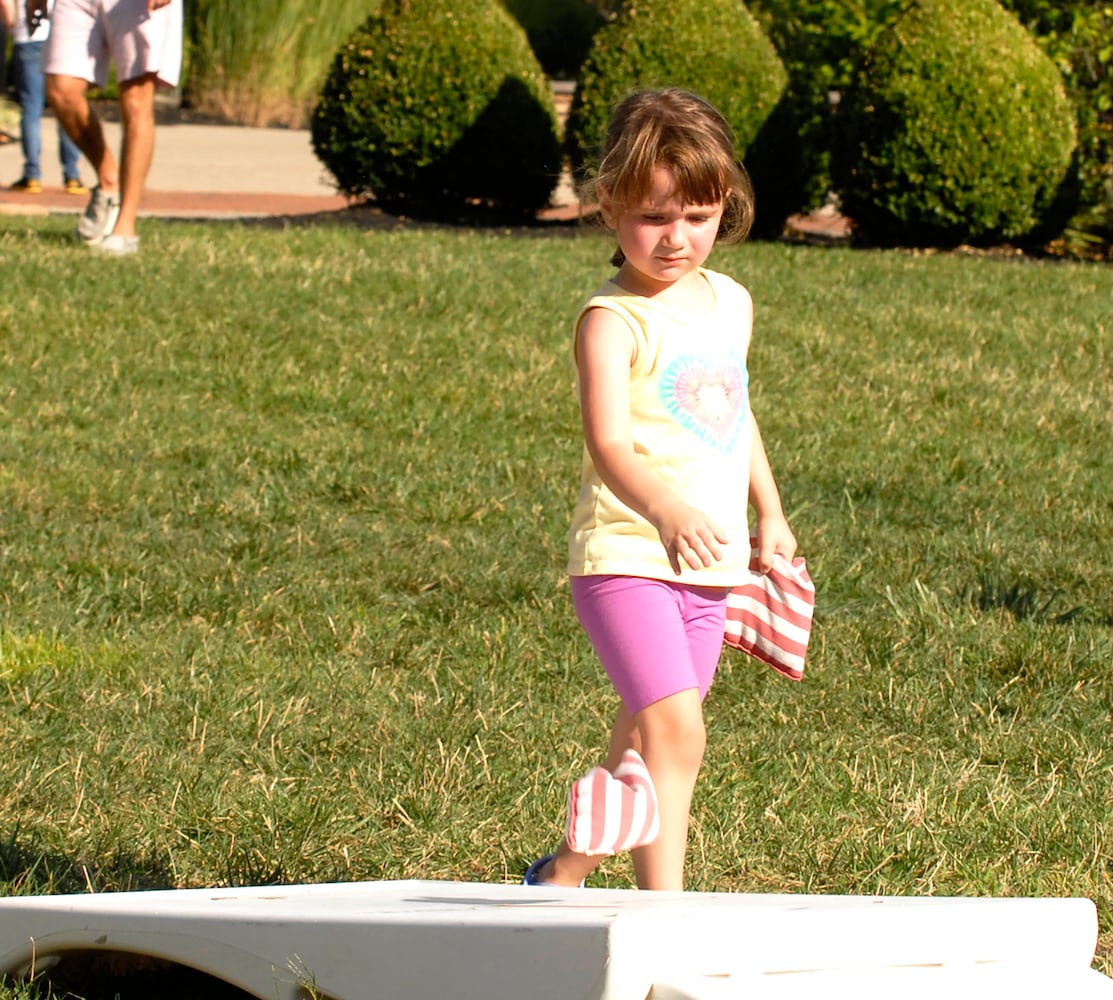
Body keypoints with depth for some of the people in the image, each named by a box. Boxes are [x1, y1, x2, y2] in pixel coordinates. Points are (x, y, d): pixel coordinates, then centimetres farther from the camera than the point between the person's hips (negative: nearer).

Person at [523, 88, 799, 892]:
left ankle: (566, 872, 34)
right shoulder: (612, 320, -12)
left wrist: (770, 512, 31)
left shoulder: (730, 304, 11)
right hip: (626, 557, -7)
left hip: (708, 566, 7)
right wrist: (665, 510, -42)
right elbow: (609, 443, -25)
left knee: (646, 741, 16)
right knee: (674, 731, -20)